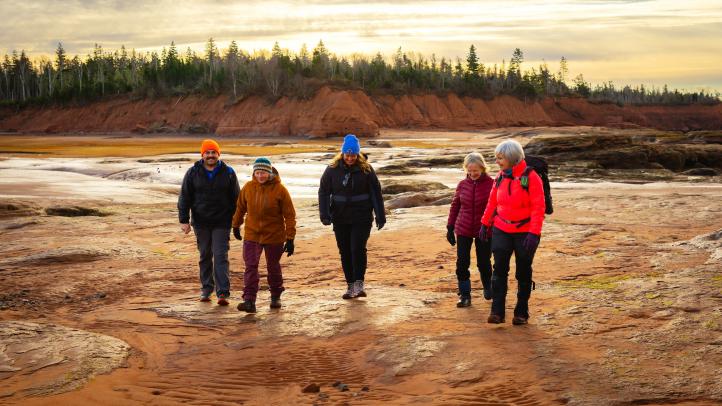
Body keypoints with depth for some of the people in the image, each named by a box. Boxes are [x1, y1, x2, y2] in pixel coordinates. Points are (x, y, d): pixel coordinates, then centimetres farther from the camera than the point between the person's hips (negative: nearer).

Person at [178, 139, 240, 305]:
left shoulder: (228, 173, 1)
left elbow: (235, 198, 6)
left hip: (222, 223, -2)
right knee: (205, 256, 11)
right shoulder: (193, 173, 1)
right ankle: (206, 289, 23)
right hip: (201, 222, 2)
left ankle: (223, 293, -8)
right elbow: (184, 198, 3)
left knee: (221, 256, -7)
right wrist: (184, 220, -4)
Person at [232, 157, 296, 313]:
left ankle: (275, 297, 33)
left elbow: (289, 215, -9)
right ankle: (249, 301, -11)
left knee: (273, 267, 13)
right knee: (250, 267, -10)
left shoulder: (279, 189, -12)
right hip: (252, 235, 2)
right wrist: (236, 226, 21)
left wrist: (290, 239, -11)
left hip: (274, 236, -1)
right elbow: (240, 208, 13)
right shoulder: (248, 187, -4)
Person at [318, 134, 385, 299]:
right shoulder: (332, 169, -1)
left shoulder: (366, 169, -3)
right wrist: (324, 214, -8)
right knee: (345, 252, 8)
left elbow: (376, 193, 1)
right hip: (340, 219, 3)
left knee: (358, 249, -15)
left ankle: (359, 283, -5)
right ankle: (350, 286, 19)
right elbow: (323, 191, 3)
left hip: (361, 218, -2)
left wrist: (380, 216, 0)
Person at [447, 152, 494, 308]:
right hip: (463, 230, 3)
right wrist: (450, 228, 7)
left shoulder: (491, 184, -9)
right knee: (462, 263, -1)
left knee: (484, 262, 7)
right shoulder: (463, 184, 0)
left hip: (484, 231, -2)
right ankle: (464, 295, 9)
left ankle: (487, 288, 34)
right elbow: (455, 206, 8)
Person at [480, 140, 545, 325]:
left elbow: (538, 208, -15)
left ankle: (521, 313, 19)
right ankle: (497, 312, -4)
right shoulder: (501, 177, 4)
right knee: (499, 269, -6)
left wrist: (534, 233, -22)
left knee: (523, 273, 7)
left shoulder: (531, 177, -12)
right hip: (501, 230, 4)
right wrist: (485, 224, 15)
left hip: (525, 232, -4)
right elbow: (492, 202, 14)